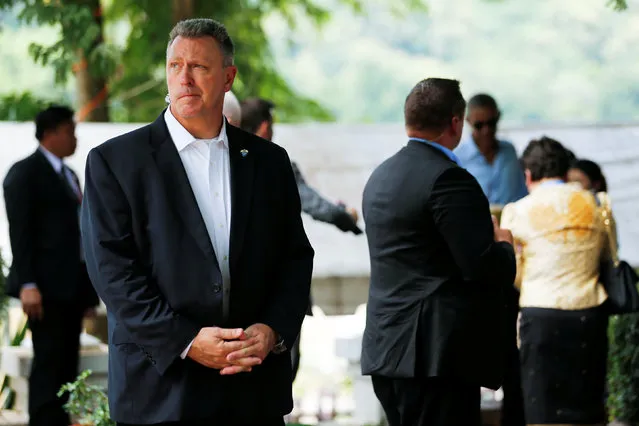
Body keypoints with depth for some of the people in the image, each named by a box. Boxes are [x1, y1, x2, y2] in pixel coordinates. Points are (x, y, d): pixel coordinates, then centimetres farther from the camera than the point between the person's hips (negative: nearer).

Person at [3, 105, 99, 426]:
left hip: (72, 287, 8)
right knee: (48, 364, -9)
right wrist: (28, 285, -19)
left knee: (67, 366, 7)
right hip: (47, 288, -8)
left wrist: (89, 290, 13)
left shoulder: (69, 175, 20)